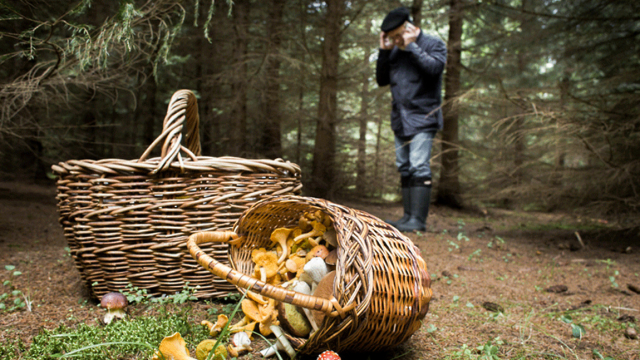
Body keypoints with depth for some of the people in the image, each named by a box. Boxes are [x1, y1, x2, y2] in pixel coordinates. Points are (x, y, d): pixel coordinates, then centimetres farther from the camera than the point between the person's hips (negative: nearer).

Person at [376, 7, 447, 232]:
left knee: (419, 167, -15)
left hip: (422, 117, -7)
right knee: (404, 168, 7)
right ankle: (408, 216, 13)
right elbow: (381, 80, 15)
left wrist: (411, 47, -12)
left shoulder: (433, 44, 1)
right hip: (400, 119, 7)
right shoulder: (395, 51, 17)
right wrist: (384, 51, 5)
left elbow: (435, 67, -18)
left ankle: (418, 219, -15)